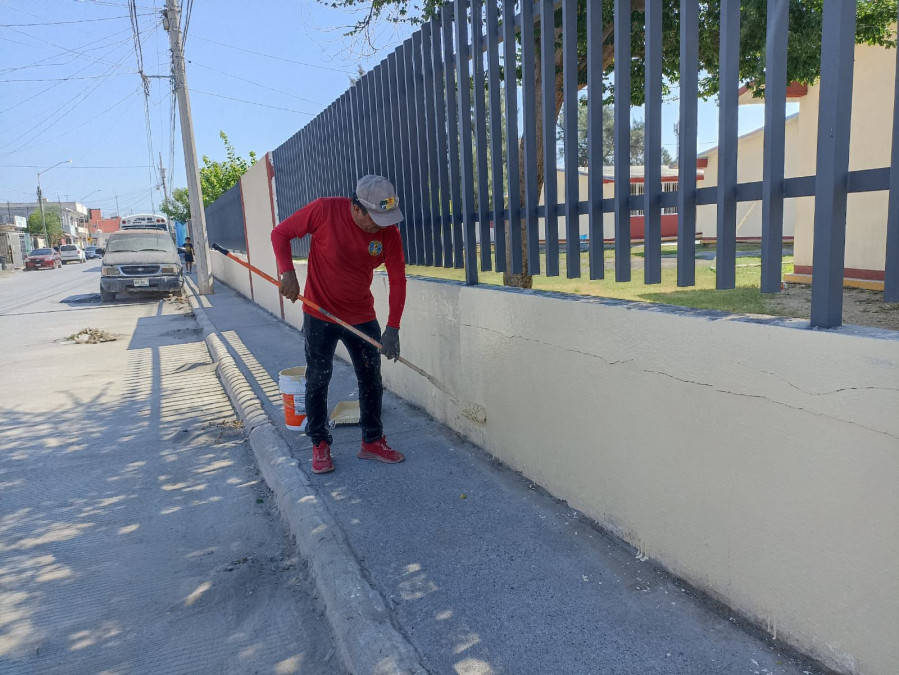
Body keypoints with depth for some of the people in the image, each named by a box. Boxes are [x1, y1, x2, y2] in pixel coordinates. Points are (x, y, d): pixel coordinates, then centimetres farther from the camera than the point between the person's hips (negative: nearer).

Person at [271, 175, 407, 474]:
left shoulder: (389, 231, -12)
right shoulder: (324, 210, -19)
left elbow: (398, 280, -9)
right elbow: (280, 233, -7)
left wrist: (393, 328, -15)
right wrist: (288, 273, -21)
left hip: (363, 317, 3)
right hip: (320, 315, -2)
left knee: (371, 380, 8)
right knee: (317, 381, 5)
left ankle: (372, 441, 25)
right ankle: (320, 445, 22)